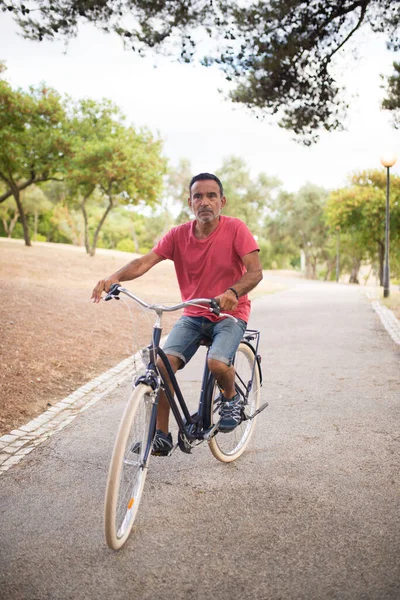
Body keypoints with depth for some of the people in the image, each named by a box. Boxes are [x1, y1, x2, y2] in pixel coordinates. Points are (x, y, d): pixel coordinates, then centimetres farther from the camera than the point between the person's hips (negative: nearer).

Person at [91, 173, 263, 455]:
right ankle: (161, 434, -1)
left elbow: (256, 271, -20)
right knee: (164, 362, -17)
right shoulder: (178, 235, -4)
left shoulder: (235, 228, -12)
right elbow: (145, 261, -14)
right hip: (193, 315, 3)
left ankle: (231, 397, 7)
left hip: (230, 313, -3)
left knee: (217, 363, -29)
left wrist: (232, 292, -41)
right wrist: (115, 277, -33)